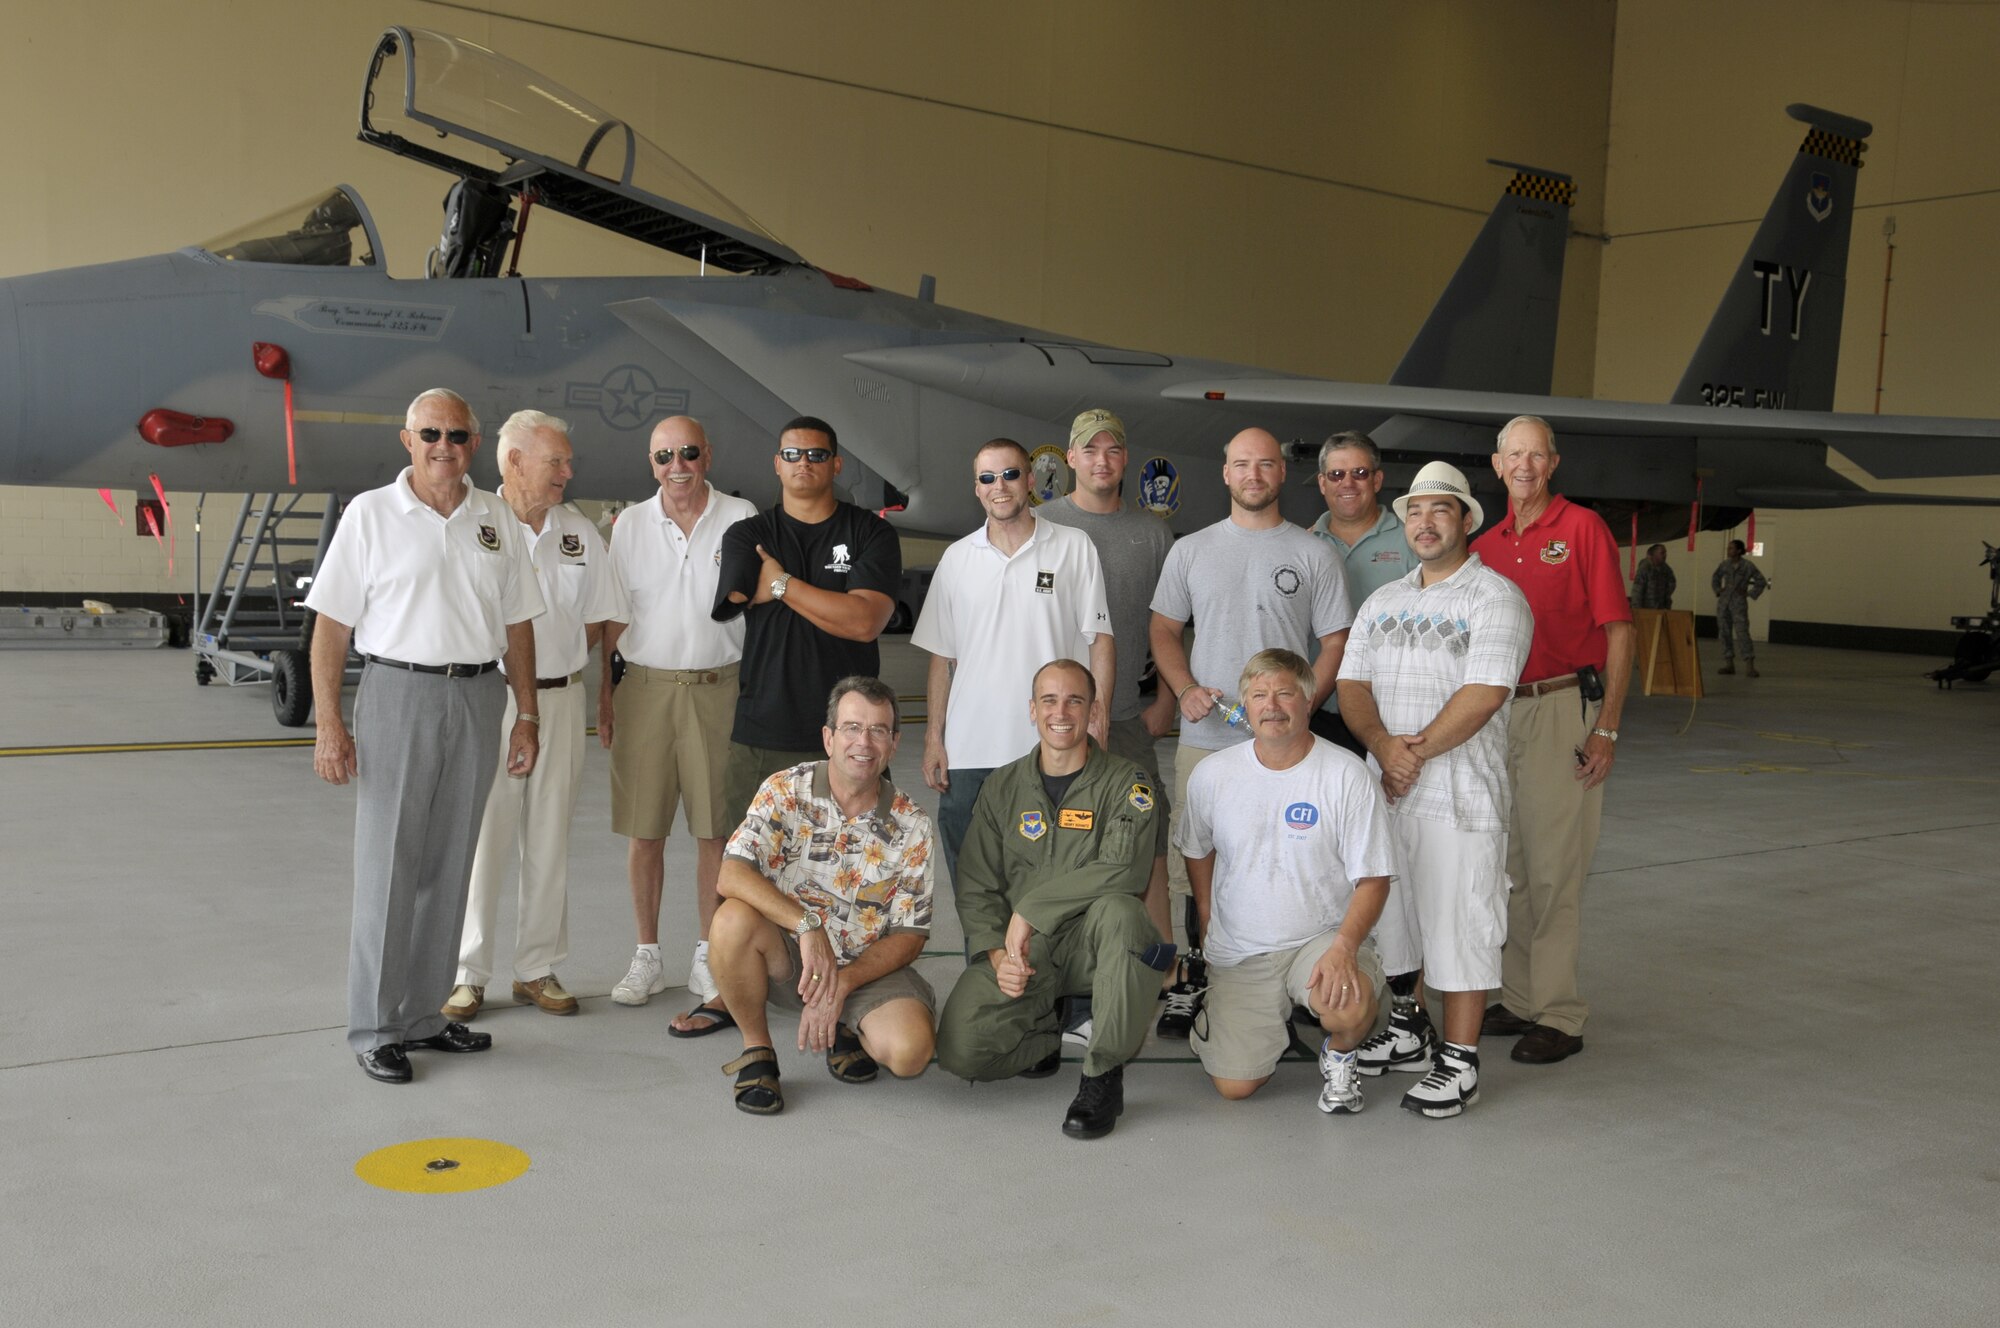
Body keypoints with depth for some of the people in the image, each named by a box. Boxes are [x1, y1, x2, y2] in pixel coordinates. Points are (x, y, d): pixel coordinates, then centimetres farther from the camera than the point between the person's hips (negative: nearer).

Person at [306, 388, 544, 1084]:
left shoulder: (497, 519, 9)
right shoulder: (371, 513, -2)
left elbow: (516, 624, 14)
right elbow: (331, 624, -4)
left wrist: (527, 715, 9)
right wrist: (329, 723, -11)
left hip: (478, 698, 4)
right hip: (398, 693, -4)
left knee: (448, 868, 10)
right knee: (387, 869, -1)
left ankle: (423, 1015, 23)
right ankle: (374, 1028, 10)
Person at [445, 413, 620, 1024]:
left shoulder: (581, 534, 8)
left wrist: (553, 662, 0)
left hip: (560, 699, 4)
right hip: (487, 698, -4)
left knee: (549, 840, 9)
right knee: (480, 839, 0)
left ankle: (537, 969, 20)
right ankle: (467, 974, 12)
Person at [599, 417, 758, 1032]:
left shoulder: (742, 519, 2)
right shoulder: (630, 524, 7)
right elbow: (616, 614, 11)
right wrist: (604, 691, 7)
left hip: (717, 687, -1)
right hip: (644, 686, 1)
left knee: (715, 831, 3)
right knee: (643, 832, 5)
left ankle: (708, 957, 15)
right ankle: (647, 955, 18)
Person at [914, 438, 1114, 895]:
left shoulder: (1074, 548, 4)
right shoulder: (957, 558, 11)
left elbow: (1099, 638, 2)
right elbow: (942, 655, 12)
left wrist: (1098, 713, -10)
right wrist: (933, 737, 6)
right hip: (968, 752, 3)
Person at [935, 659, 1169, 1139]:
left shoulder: (1126, 784, -3)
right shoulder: (1001, 788, 8)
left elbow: (1124, 869, -20)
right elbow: (974, 887, 5)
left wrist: (1030, 909, -21)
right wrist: (997, 954, -12)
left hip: (1091, 945, -2)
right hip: (1019, 954, 2)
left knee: (1118, 909, -37)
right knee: (959, 1051, -20)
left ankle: (1104, 1076, -20)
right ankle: (1053, 1034, 13)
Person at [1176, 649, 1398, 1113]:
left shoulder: (1346, 775, -10)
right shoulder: (1212, 774, -1)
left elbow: (1373, 878, -10)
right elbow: (1198, 852, 18)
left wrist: (1344, 946, -25)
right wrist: (1208, 926, 14)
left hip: (1323, 937, -2)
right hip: (1238, 950, 3)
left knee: (1351, 1004, -36)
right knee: (1235, 1085, -6)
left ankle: (1338, 1057, 3)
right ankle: (1270, 1026, 29)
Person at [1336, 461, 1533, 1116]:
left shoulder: (1495, 597, -5)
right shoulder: (1382, 602, 16)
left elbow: (1484, 693, -16)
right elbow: (1352, 684, 8)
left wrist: (1416, 750, -16)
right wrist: (1383, 744, -11)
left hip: (1461, 797, -6)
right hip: (1384, 790, 7)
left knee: (1459, 924, -4)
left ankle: (1459, 1062, 5)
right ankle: (1407, 1031, 30)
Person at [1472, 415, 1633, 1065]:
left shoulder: (1584, 528, -3)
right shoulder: (1485, 546, 13)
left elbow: (1618, 631, -5)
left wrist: (1607, 728, -11)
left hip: (1565, 708, -6)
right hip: (1499, 713, 6)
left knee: (1554, 869, -5)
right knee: (1509, 866, 10)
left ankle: (1559, 1016, 3)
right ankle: (1518, 999, 21)